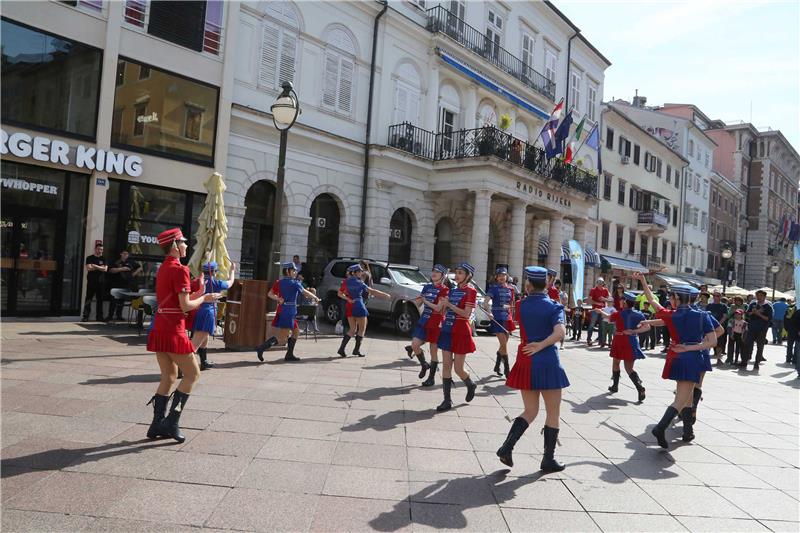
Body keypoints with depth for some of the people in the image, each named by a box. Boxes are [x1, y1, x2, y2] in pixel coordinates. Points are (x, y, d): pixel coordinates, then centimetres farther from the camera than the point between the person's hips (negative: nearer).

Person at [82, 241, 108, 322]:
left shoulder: (104, 259, 12)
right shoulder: (90, 258, 5)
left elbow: (105, 269, -2)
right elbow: (89, 268, -10)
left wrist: (95, 266, -10)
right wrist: (100, 267, -6)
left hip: (101, 282, 3)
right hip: (91, 282, -3)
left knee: (100, 300, 6)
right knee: (88, 299, -4)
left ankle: (99, 316, 12)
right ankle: (85, 316, -3)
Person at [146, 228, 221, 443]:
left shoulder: (163, 268, 15)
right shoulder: (180, 269, -14)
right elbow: (185, 306, -17)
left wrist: (197, 295, 16)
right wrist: (204, 298, -1)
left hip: (160, 327, 9)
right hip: (173, 329, -9)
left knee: (169, 377, 15)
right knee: (192, 374, 1)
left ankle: (158, 425, 17)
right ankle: (172, 423, 1)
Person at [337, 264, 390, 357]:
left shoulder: (346, 282, 7)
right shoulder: (359, 283, -9)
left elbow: (340, 294, 1)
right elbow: (372, 291, -6)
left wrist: (348, 299, -8)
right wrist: (385, 295, 0)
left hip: (349, 307, 6)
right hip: (359, 306, -6)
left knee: (352, 329, 13)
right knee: (362, 329, 8)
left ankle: (342, 348, 2)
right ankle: (357, 350, 7)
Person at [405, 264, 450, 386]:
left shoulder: (444, 290, -6)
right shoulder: (427, 287, 12)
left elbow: (439, 308, -15)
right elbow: (418, 303, 12)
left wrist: (425, 301, -15)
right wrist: (418, 299, -10)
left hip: (436, 323, -5)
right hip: (423, 320, 5)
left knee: (433, 351, 3)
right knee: (414, 345, -6)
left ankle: (431, 378, 14)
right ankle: (424, 365, 21)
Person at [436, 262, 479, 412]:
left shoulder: (470, 291, -6)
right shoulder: (452, 290, 13)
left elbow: (466, 314, -15)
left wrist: (449, 304, -16)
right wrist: (444, 304, 0)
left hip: (461, 332, -6)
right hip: (447, 330, 6)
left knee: (458, 368, 1)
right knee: (446, 365, 2)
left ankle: (471, 386, 32)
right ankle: (447, 400, 7)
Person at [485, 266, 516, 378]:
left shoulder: (510, 289, 10)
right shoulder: (494, 288, -6)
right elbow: (485, 303, -17)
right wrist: (489, 312, -34)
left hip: (507, 319, 6)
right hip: (497, 319, -6)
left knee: (503, 345, 13)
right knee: (504, 345, -9)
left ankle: (497, 366, 29)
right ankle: (506, 370, -1)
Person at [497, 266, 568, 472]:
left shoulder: (520, 305, 2)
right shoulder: (553, 307, -7)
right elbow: (560, 332, -23)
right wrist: (540, 346, -15)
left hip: (525, 362, 4)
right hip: (547, 363, -4)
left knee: (530, 411, 16)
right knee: (553, 413, 12)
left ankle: (507, 447, 0)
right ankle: (548, 459, 18)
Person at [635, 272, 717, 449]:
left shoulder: (671, 315, -3)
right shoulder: (702, 316, -5)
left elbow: (652, 300, 10)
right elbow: (712, 341, -10)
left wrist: (643, 280, 14)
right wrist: (688, 348, -11)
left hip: (676, 359, 3)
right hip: (693, 360, -3)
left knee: (687, 396, 21)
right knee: (681, 400, -5)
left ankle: (688, 431, 28)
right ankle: (660, 428, -24)